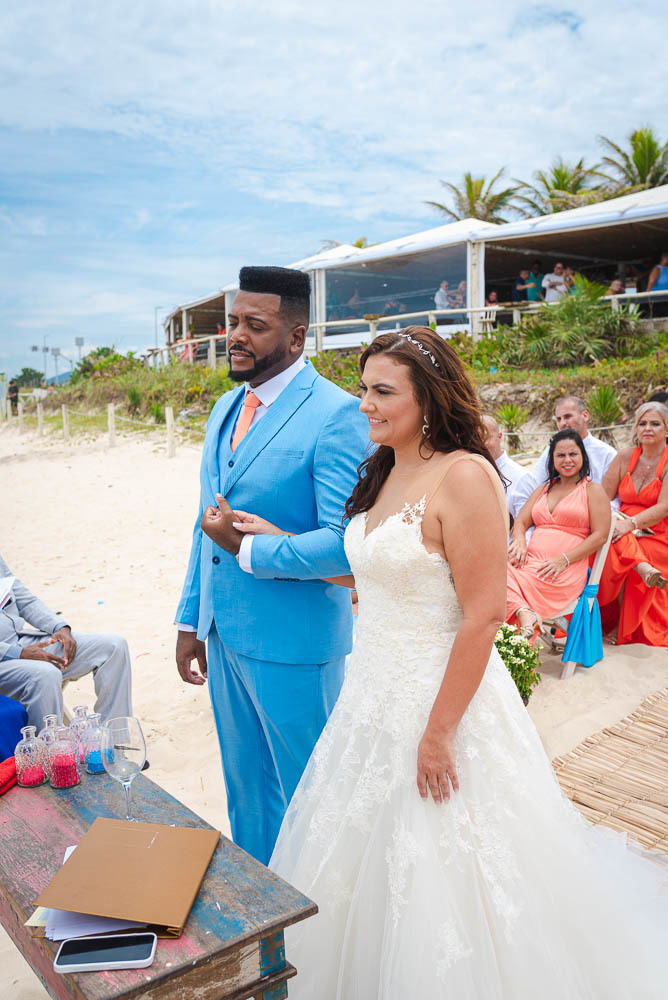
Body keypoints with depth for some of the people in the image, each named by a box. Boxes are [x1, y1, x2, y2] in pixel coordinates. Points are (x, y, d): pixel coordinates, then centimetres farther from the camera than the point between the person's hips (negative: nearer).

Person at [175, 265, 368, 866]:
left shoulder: (336, 415, -17)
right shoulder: (226, 409, 9)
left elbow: (348, 543, -23)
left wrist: (246, 551, -17)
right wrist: (191, 620, 14)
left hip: (292, 642, -8)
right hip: (224, 633, 8)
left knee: (307, 793, 13)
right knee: (245, 787, 23)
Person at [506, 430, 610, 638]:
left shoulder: (593, 490, 10)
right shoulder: (542, 490, 27)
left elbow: (600, 536, 0)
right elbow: (520, 522, 19)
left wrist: (564, 560, -13)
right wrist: (520, 541, -7)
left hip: (567, 570, -4)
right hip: (530, 562, 4)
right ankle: (524, 613, -48)